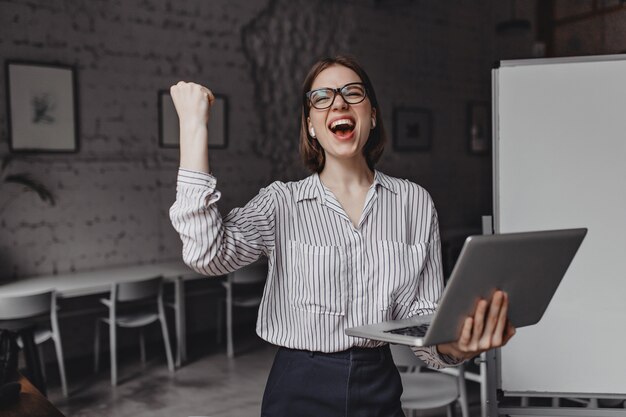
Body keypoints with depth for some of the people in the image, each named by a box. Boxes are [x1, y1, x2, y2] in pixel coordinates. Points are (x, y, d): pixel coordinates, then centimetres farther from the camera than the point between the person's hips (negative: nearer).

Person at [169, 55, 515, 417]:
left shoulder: (415, 203, -2)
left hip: (380, 388, 2)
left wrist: (452, 346, -24)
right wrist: (193, 125, -22)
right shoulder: (282, 203, -7)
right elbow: (208, 254, -25)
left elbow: (423, 312, -1)